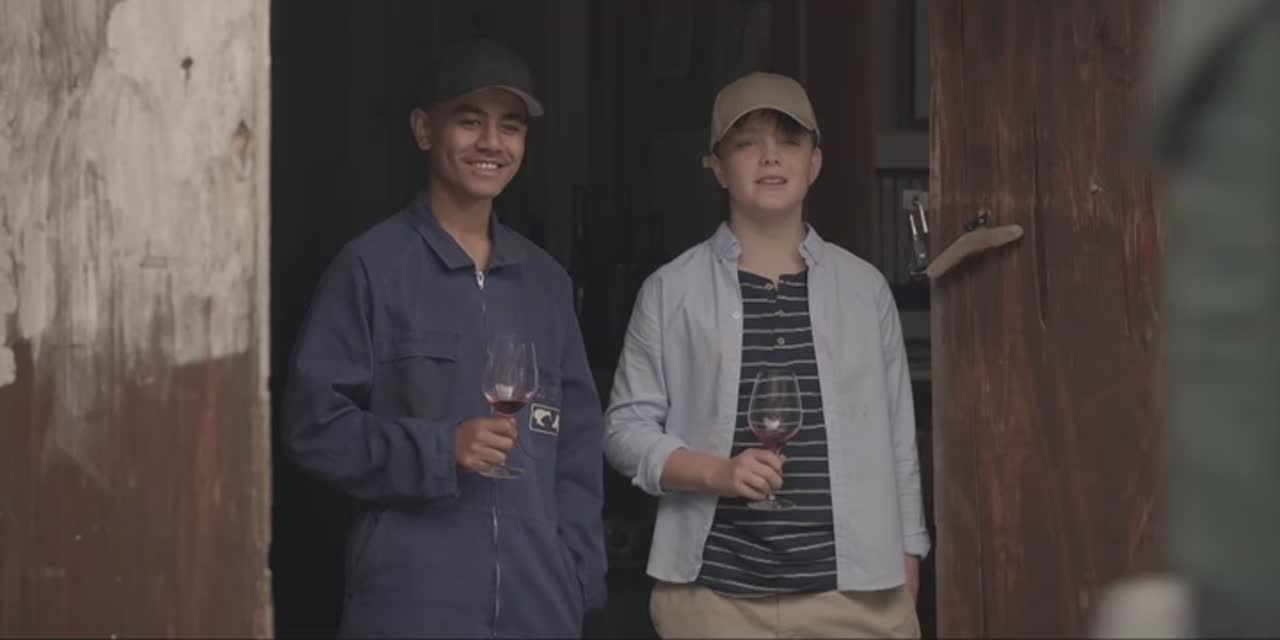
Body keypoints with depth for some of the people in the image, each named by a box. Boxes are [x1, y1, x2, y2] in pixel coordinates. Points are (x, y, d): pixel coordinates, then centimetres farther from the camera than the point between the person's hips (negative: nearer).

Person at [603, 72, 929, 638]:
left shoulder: (865, 288, 9)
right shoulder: (672, 290, 4)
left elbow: (897, 440, 11)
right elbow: (627, 427, 4)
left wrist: (907, 578, 8)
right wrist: (716, 472, -13)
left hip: (856, 590, 2)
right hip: (714, 591, -1)